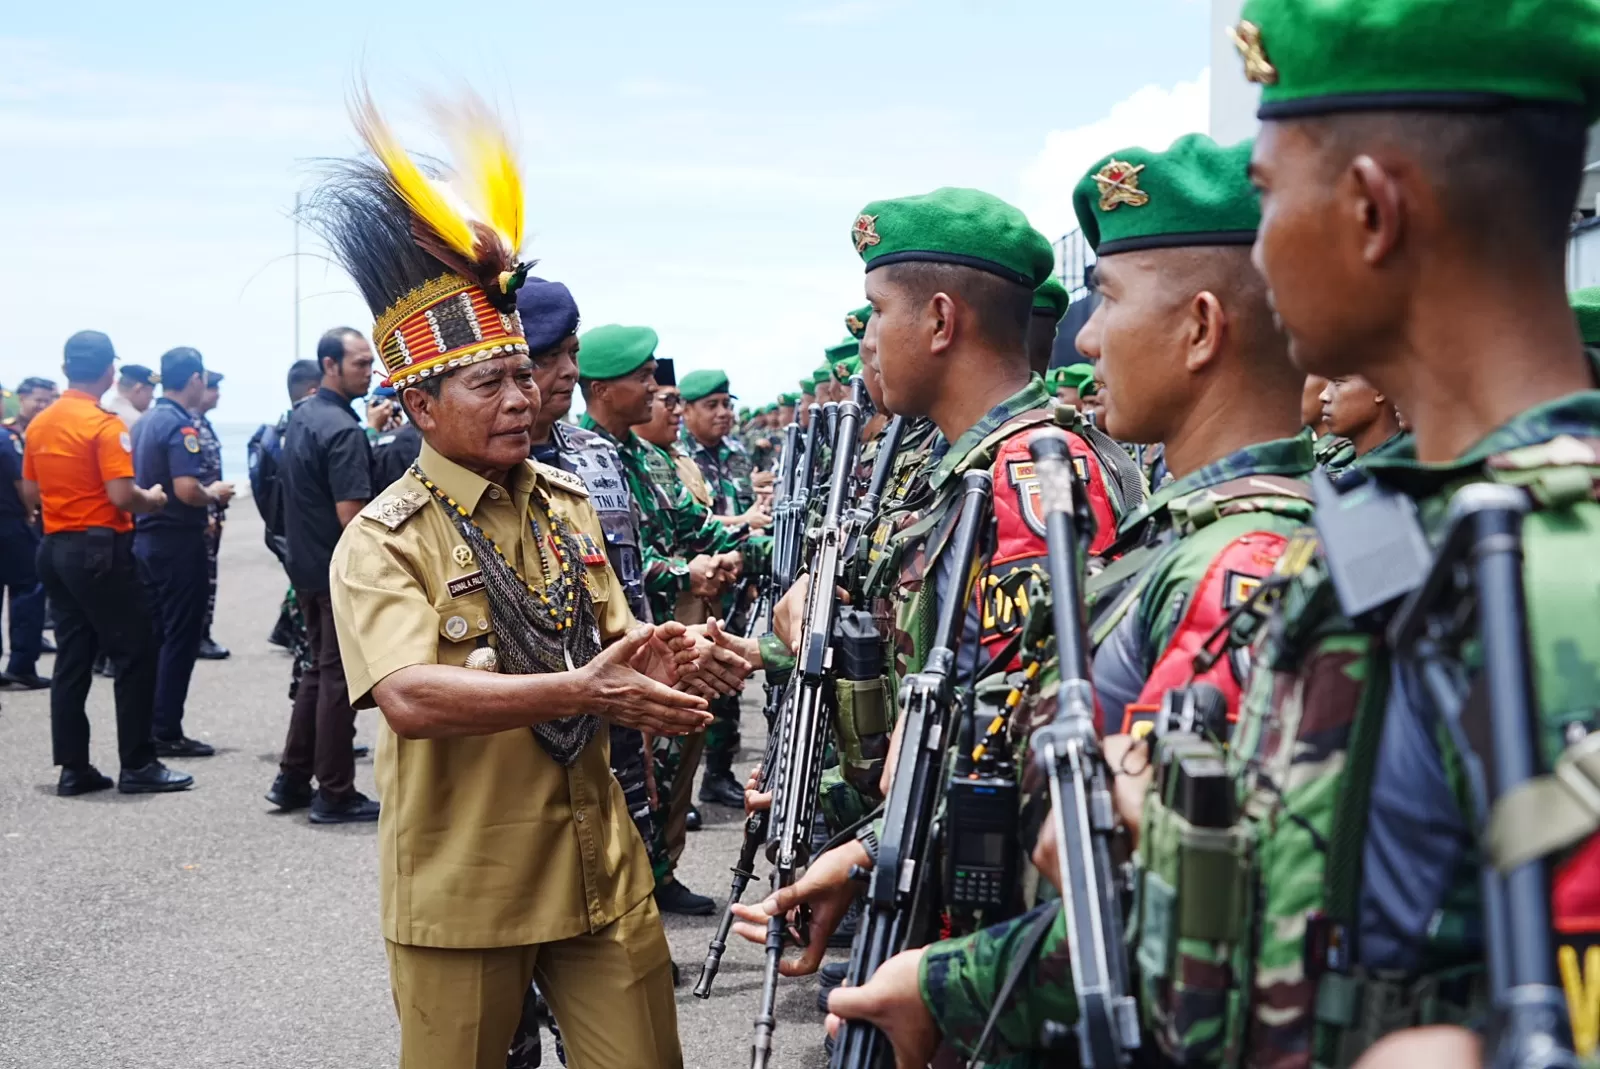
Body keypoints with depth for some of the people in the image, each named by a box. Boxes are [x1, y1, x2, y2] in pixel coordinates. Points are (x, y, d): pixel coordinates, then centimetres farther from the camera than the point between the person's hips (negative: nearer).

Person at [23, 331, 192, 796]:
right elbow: (122, 496, -21)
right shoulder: (105, 425, -15)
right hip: (101, 550, -7)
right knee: (134, 655, 0)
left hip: (56, 548, 8)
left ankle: (73, 766, 11)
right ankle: (137, 765, 1)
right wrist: (152, 499, -2)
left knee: (72, 657, 10)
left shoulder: (39, 425, 8)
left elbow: (30, 494, 14)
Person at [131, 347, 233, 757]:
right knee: (181, 639, -2)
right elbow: (187, 490, -28)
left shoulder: (143, 422, 11)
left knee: (151, 636, 14)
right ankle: (168, 733, 1)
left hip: (145, 536, 9)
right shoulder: (181, 425, -17)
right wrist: (215, 494, -7)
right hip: (178, 542, -9)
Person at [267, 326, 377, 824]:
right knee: (339, 677, -1)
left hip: (307, 564, 9)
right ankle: (335, 795, 7)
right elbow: (352, 516, -26)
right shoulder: (343, 430, -20)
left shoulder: (300, 417, 9)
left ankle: (292, 779, 23)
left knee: (319, 668, 19)